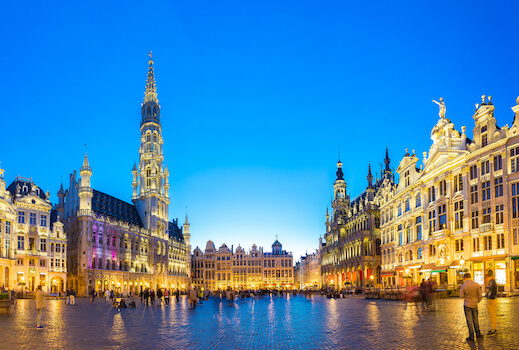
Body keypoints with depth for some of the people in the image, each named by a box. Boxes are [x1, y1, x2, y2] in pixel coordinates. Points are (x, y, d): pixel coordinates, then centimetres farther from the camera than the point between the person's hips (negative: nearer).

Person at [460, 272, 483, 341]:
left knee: (469, 320, 1)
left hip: (467, 305, -3)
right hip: (474, 305, 3)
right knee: (475, 319, 18)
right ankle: (478, 333, 28)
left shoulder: (464, 285, -13)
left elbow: (461, 296, -8)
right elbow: (480, 296, 0)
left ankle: (471, 336, 2)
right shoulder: (476, 285, -4)